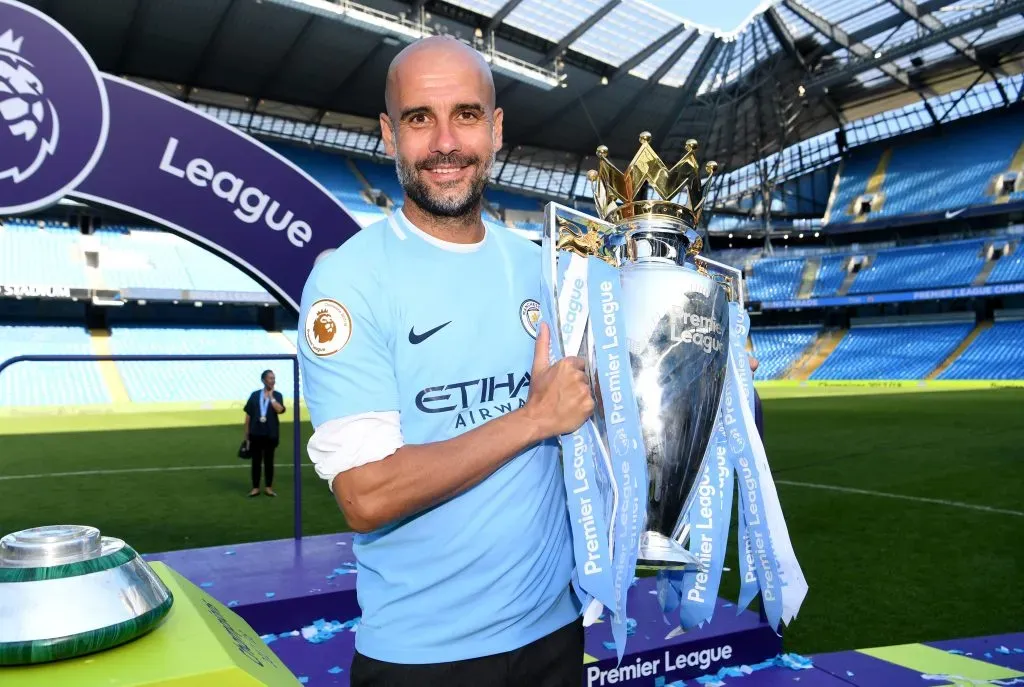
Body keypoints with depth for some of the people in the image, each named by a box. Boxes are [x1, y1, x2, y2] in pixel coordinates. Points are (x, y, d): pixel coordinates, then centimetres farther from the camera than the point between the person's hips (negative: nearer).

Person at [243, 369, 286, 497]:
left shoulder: (277, 395, 3)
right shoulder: (255, 395, 5)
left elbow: (279, 410, -16)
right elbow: (248, 415, 6)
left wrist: (271, 396, -13)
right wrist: (247, 434, 4)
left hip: (270, 434, 0)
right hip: (256, 433, 0)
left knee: (269, 461, 7)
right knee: (256, 461, 5)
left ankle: (269, 487, 15)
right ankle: (255, 488, 13)